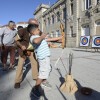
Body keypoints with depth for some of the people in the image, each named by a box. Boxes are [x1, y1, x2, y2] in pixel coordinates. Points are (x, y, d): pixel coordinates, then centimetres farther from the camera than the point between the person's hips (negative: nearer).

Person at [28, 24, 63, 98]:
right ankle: (35, 89, 6)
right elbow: (36, 41, -41)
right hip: (43, 57, -10)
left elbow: (50, 39, 24)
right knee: (43, 72, -9)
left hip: (46, 56, 11)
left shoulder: (40, 37, 17)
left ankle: (44, 82, 45)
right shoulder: (33, 37, -14)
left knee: (48, 69, 24)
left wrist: (59, 38, 28)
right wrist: (42, 36, -21)